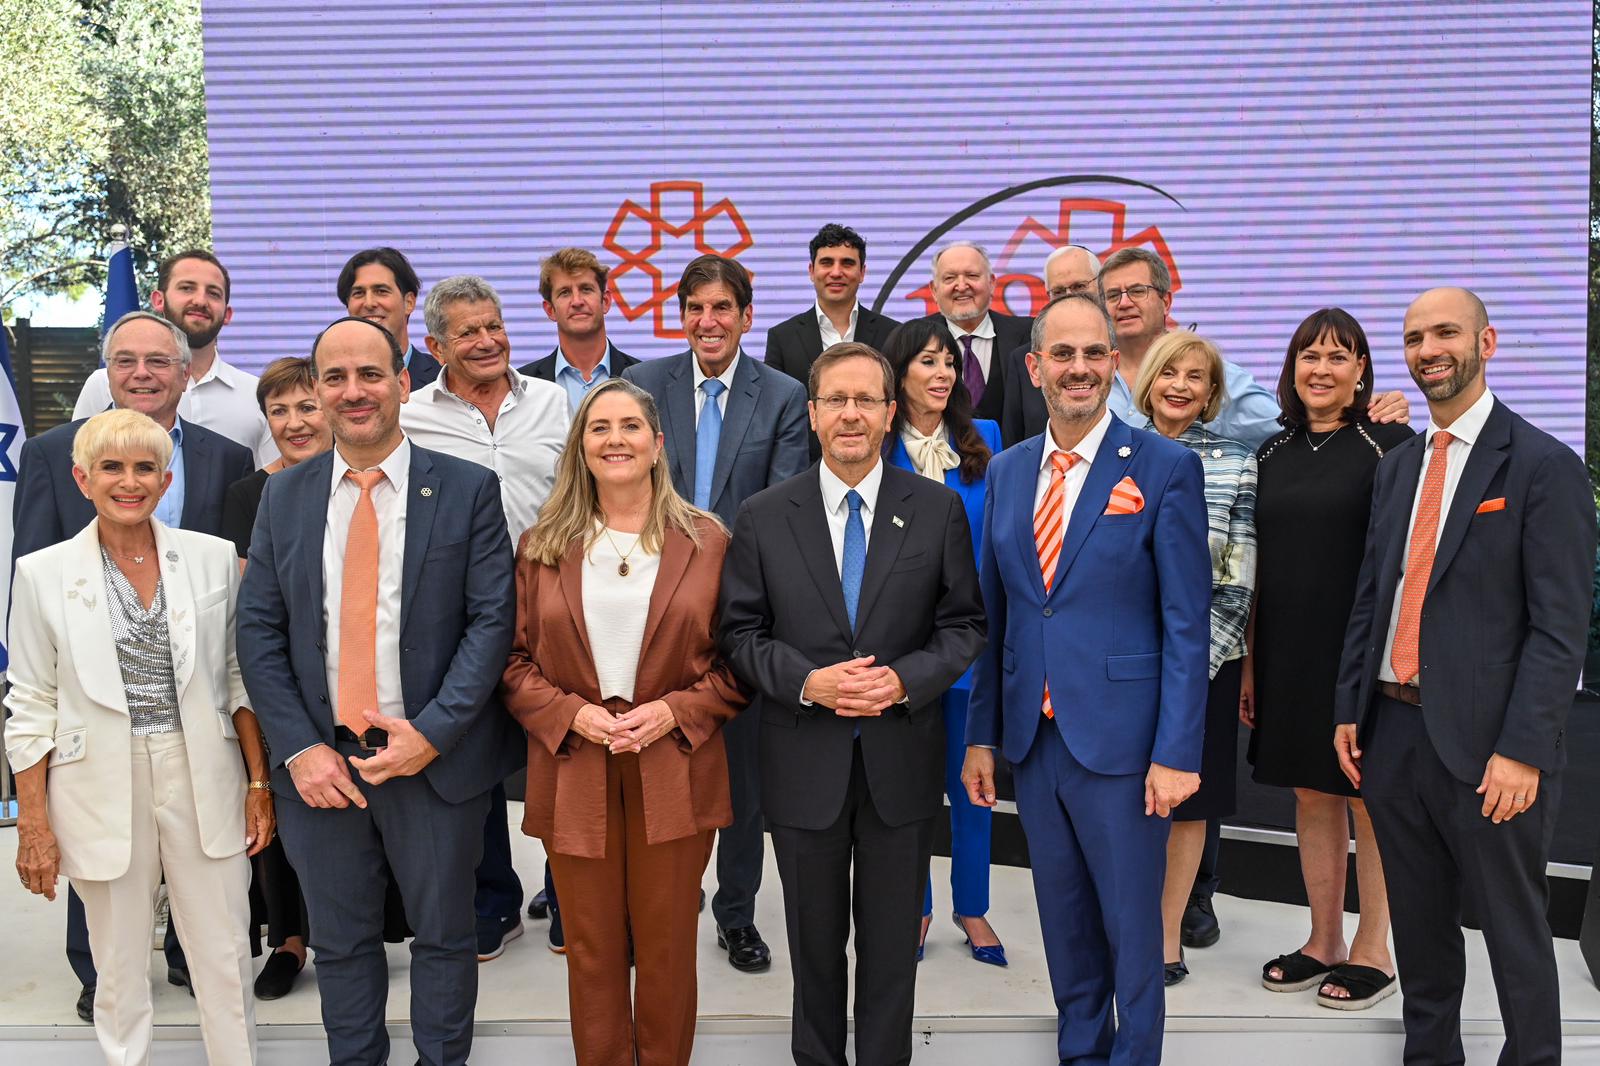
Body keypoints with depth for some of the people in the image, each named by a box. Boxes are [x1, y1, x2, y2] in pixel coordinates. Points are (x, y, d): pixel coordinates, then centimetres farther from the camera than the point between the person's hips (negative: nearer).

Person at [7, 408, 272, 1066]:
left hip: (204, 782, 1)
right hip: (101, 789, -1)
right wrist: (32, 824, -1)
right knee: (120, 967, 12)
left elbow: (239, 678, 6)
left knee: (226, 956, 9)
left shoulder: (212, 557, 0)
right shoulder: (42, 573, -2)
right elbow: (30, 709, 1)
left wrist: (260, 783, 3)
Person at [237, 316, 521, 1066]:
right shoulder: (284, 496, 5)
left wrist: (431, 733, -16)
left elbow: (492, 620, -8)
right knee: (340, 942, 17)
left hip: (435, 756, -2)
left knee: (443, 935, 14)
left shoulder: (468, 490, -4)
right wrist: (298, 748, -7)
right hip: (319, 762, 3)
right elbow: (258, 630, 3)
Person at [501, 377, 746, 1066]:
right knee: (591, 949, 12)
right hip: (575, 771, 1)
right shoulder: (542, 546, 4)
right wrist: (572, 714, -12)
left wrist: (675, 711, -12)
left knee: (668, 946, 10)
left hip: (674, 771, -1)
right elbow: (515, 659, 3)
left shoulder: (706, 541, 1)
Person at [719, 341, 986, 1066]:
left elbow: (964, 625, 1)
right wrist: (808, 681, -17)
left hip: (902, 762, 0)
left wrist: (905, 679, -16)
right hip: (804, 765, 0)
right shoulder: (762, 517, -1)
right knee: (815, 942, 17)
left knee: (892, 944, 14)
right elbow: (742, 633, -1)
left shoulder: (938, 510, -1)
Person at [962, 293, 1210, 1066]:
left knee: (1131, 924, 8)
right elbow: (993, 614, 10)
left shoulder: (1167, 467, -7)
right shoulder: (1005, 471, 8)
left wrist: (1176, 751, -14)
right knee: (1063, 922, 18)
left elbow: (1186, 623, -9)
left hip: (1120, 739, -4)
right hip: (1032, 738, 5)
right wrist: (981, 735, 7)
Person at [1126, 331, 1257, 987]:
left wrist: (1194, 660, -9)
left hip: (1203, 655, 0)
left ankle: (1169, 933, 23)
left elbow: (1239, 581, -2)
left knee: (1188, 796, 9)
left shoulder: (1235, 464, 0)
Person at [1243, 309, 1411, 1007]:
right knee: (1311, 796, 13)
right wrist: (1250, 662, 10)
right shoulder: (1274, 453, 10)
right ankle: (1324, 941, 26)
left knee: (1369, 799, 6)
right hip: (1287, 652, 5)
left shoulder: (1390, 443, -5)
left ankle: (1372, 951, 19)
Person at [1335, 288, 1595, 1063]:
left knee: (1514, 932, 8)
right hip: (1392, 729, 6)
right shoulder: (1397, 467, 12)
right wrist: (1349, 710, 9)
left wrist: (1522, 750, -17)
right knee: (1419, 925, 17)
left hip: (1484, 740, -6)